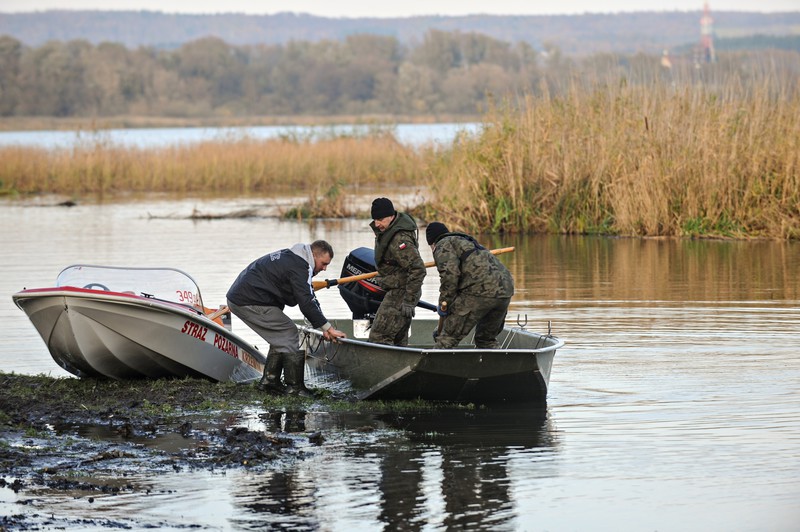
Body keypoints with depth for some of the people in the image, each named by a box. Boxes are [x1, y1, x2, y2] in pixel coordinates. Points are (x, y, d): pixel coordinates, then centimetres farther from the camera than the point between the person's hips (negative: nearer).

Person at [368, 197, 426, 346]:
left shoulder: (399, 240, -26)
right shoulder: (385, 229, 6)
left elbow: (418, 269, -30)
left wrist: (409, 301, -28)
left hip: (401, 291, -10)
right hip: (396, 291, 10)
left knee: (379, 337, -15)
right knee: (398, 338, 15)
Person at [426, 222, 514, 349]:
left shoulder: (443, 246, 10)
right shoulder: (467, 242, 37)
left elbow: (450, 273, -10)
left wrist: (444, 302, -1)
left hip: (480, 291, -8)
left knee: (447, 338, -4)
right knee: (487, 339, 24)